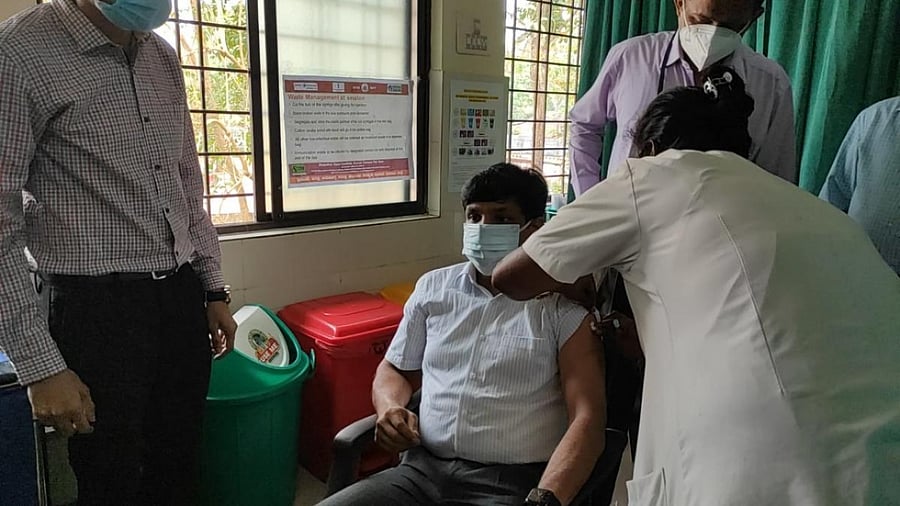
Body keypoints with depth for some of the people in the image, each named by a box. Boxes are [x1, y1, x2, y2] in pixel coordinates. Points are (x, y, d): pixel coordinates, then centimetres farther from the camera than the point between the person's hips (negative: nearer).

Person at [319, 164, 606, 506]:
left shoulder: (565, 305, -2)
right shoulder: (433, 287, 11)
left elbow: (587, 419, -9)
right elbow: (395, 369, 21)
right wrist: (389, 409, -1)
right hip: (423, 470, 4)